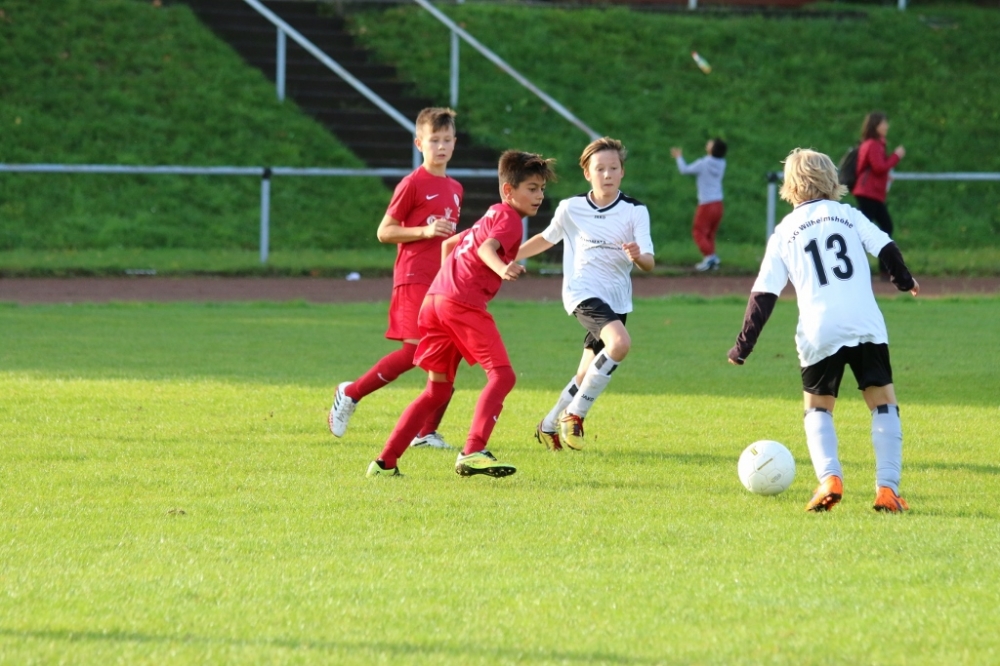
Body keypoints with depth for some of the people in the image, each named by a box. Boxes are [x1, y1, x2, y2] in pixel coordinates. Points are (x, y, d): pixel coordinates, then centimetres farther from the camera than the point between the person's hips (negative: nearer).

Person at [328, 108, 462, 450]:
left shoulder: (455, 189, 15)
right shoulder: (413, 184, -6)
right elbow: (384, 231, -7)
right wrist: (425, 231, -17)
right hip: (414, 277, -7)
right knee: (416, 350, -16)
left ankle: (427, 432, 5)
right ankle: (350, 393, 2)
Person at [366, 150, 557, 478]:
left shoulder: (490, 217, 28)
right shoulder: (509, 218, -1)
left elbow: (449, 244, 39)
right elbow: (487, 248, -21)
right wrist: (502, 269, -40)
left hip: (434, 300, 10)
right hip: (463, 304, -10)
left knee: (439, 390, 16)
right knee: (502, 375, -14)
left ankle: (385, 461, 13)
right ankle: (473, 453, -29)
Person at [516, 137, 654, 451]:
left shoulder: (635, 211, -2)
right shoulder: (571, 209, -1)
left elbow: (649, 261, -10)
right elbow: (546, 239, 18)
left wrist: (638, 257, -33)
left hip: (617, 299, 3)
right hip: (583, 292, -3)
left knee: (588, 375, 9)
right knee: (620, 342, -29)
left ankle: (550, 425, 32)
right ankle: (575, 413, -17)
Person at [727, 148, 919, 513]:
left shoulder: (784, 233, 11)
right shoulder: (848, 215, 12)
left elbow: (763, 295, 8)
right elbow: (886, 248, 7)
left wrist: (742, 346, 12)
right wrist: (905, 281, 28)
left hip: (819, 334, 0)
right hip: (866, 326, 0)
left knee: (818, 408, 17)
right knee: (883, 403, 10)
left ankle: (829, 476, -7)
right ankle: (887, 487, -4)